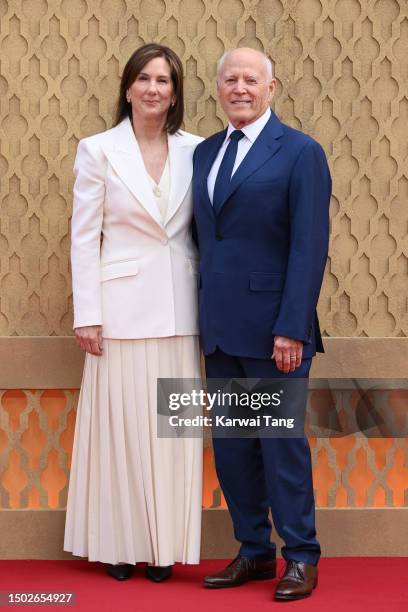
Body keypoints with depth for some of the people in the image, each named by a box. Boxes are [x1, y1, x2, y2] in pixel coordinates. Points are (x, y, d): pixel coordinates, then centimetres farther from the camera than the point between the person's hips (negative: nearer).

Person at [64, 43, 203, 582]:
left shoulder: (194, 151, 6)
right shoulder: (98, 151, 0)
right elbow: (84, 237, -2)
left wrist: (208, 304, 3)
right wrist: (86, 315, -6)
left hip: (178, 310, 2)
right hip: (122, 306, -2)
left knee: (172, 429, 6)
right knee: (120, 425, 3)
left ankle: (165, 545, 16)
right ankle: (119, 544, 15)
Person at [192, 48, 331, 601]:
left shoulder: (300, 153, -6)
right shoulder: (204, 152, 12)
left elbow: (310, 246, -12)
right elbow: (203, 237, 14)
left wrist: (291, 329, -17)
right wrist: (202, 317, 8)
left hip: (271, 329, -6)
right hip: (219, 327, 6)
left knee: (282, 442, 1)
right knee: (232, 446, 11)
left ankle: (301, 558, 14)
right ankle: (254, 551, 23)